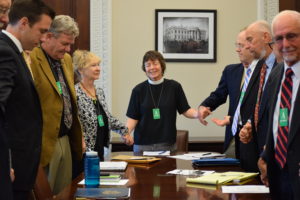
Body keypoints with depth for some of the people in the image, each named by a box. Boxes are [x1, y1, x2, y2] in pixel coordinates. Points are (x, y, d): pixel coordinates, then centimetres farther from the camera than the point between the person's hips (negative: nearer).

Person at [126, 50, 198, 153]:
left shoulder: (174, 87, 2)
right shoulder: (138, 90, 3)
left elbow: (185, 110, 3)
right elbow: (133, 117, 3)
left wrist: (198, 114, -16)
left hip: (167, 144, 0)